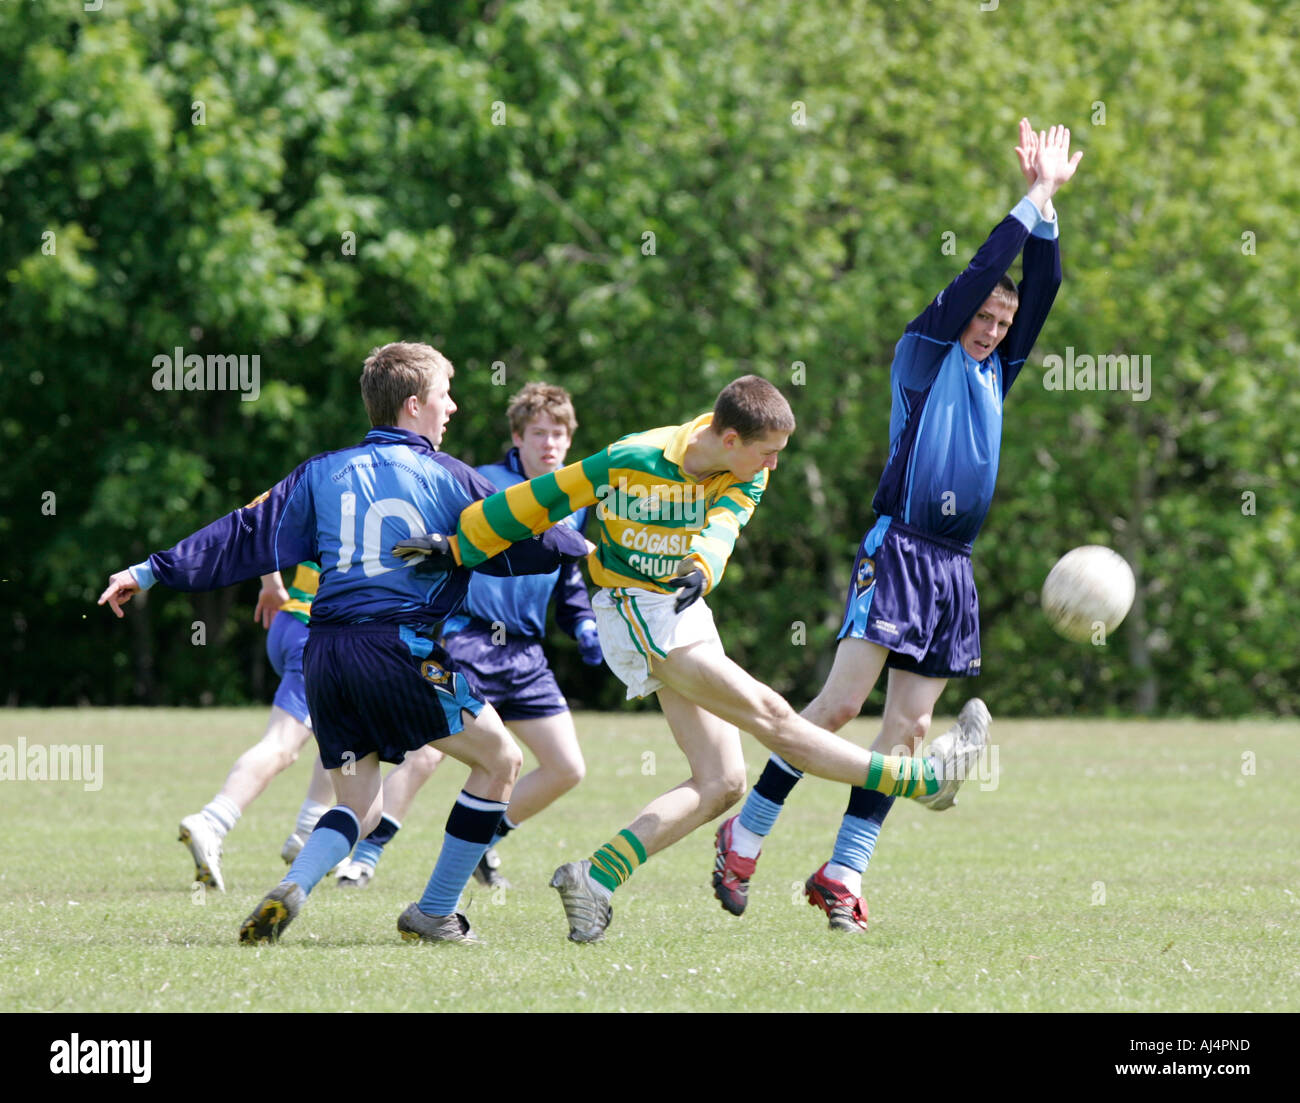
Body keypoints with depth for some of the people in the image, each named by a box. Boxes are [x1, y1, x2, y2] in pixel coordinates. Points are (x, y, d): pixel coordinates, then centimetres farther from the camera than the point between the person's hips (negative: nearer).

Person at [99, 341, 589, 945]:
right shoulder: (449, 479, 4)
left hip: (325, 650, 5)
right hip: (401, 648, -5)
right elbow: (519, 546, 13)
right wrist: (585, 548, 34)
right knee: (500, 761, 11)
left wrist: (150, 572, 19)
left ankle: (292, 890, -14)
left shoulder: (323, 472, 13)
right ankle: (435, 914, 9)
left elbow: (246, 538, 13)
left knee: (360, 805, 15)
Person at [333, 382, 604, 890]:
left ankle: (484, 839, 21)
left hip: (525, 656, 7)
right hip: (467, 639, -7)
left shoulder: (572, 505, 15)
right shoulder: (482, 484, -5)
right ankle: (366, 853, -11)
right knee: (426, 752, -21)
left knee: (567, 768, 5)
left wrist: (585, 626, 10)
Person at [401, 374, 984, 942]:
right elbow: (540, 500, -9)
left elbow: (723, 525, -21)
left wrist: (701, 567, -44)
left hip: (685, 610, 8)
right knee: (769, 713, -17)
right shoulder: (631, 461, -18)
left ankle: (596, 877, -3)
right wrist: (452, 547, -3)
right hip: (636, 612, -8)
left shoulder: (747, 475, -2)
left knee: (721, 783, -2)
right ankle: (912, 779, -16)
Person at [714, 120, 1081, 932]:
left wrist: (1048, 210, 5)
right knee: (843, 699, -14)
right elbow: (979, 273, -6)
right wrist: (1033, 200, -2)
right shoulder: (923, 353, 2)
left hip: (955, 569, 7)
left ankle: (843, 875, 1)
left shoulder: (995, 372, 18)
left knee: (909, 725, 0)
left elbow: (1039, 289, 13)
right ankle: (744, 840, -4)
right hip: (898, 550, -7)